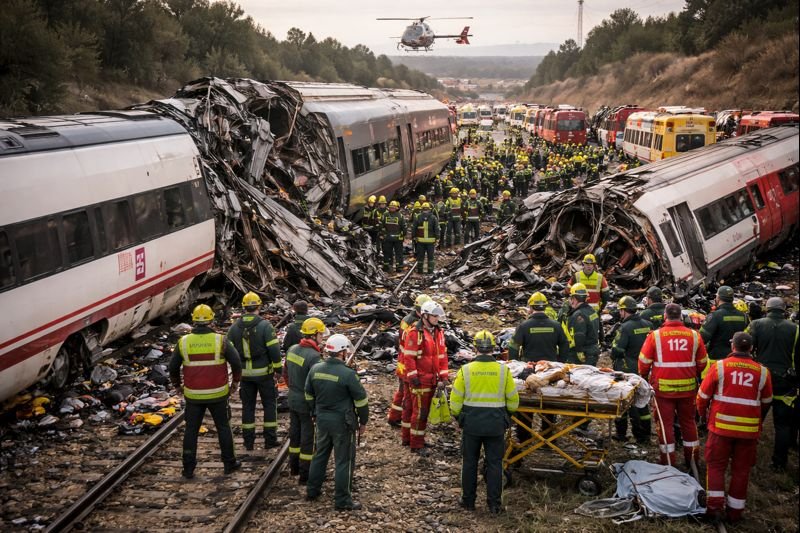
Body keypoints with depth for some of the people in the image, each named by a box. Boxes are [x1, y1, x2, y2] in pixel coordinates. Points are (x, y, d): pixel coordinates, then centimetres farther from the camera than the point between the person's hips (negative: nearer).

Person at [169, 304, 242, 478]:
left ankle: (188, 469, 13)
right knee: (223, 427, 15)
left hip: (193, 395, 1)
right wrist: (235, 383, 9)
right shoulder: (220, 340, -10)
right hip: (217, 394, -1)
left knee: (191, 430, 12)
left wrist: (177, 386, 18)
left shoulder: (183, 342, -6)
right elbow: (236, 363, -8)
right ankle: (229, 464, 22)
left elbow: (173, 367, 1)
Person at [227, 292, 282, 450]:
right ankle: (270, 439, 9)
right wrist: (278, 367, -2)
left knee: (248, 406, 12)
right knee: (269, 404, 9)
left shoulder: (234, 327, 0)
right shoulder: (265, 325, -12)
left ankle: (248, 441, 14)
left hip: (245, 373, 3)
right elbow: (274, 349, -14)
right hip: (264, 372, -3)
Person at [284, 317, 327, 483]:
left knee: (294, 433, 21)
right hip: (308, 404, -7)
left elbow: (286, 374, 10)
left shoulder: (292, 350, -1)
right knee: (309, 439, 5)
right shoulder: (313, 356, -25)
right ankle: (305, 474, 14)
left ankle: (294, 467, 36)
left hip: (293, 400, 8)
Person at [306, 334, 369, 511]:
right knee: (344, 461, 4)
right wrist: (363, 422, 1)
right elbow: (361, 400, -13)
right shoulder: (348, 374, -20)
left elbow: (309, 395, 10)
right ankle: (342, 500, 10)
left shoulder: (315, 369, -2)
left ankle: (312, 490, 33)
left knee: (320, 455, 22)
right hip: (342, 422, -6)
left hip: (322, 419, 6)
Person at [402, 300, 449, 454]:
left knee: (425, 409, 14)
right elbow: (409, 356, -15)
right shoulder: (415, 333, -14)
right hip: (420, 379, -8)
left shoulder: (438, 332, 10)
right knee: (420, 411, -5)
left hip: (432, 379, 8)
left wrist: (443, 375, 11)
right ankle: (416, 444, 3)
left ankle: (409, 436, 27)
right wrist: (413, 376, -17)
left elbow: (442, 355, 15)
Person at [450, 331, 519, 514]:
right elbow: (513, 400, 0)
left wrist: (457, 416, 14)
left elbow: (455, 400, -4)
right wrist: (507, 412, 20)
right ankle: (494, 504, 11)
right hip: (496, 424, 0)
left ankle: (468, 501, 22)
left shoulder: (465, 370, -9)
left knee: (469, 463, 14)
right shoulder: (503, 370, -8)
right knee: (494, 463, 9)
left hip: (471, 423, 0)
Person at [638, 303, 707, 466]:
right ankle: (692, 460, 26)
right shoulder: (694, 335, -1)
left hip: (663, 387, -3)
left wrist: (644, 376, 14)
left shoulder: (655, 335, -9)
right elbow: (702, 362, 7)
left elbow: (644, 361, -4)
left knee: (665, 423, 6)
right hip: (687, 387, 3)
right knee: (688, 422, 17)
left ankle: (668, 463, 8)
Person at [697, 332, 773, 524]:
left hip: (721, 425, -1)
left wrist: (702, 413, 19)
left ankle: (715, 505, 3)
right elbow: (766, 402, 12)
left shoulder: (720, 366, -8)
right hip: (749, 429, 2)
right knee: (741, 470, 12)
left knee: (716, 465, 11)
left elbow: (703, 394, -1)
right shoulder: (762, 371, -2)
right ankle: (735, 511, 17)